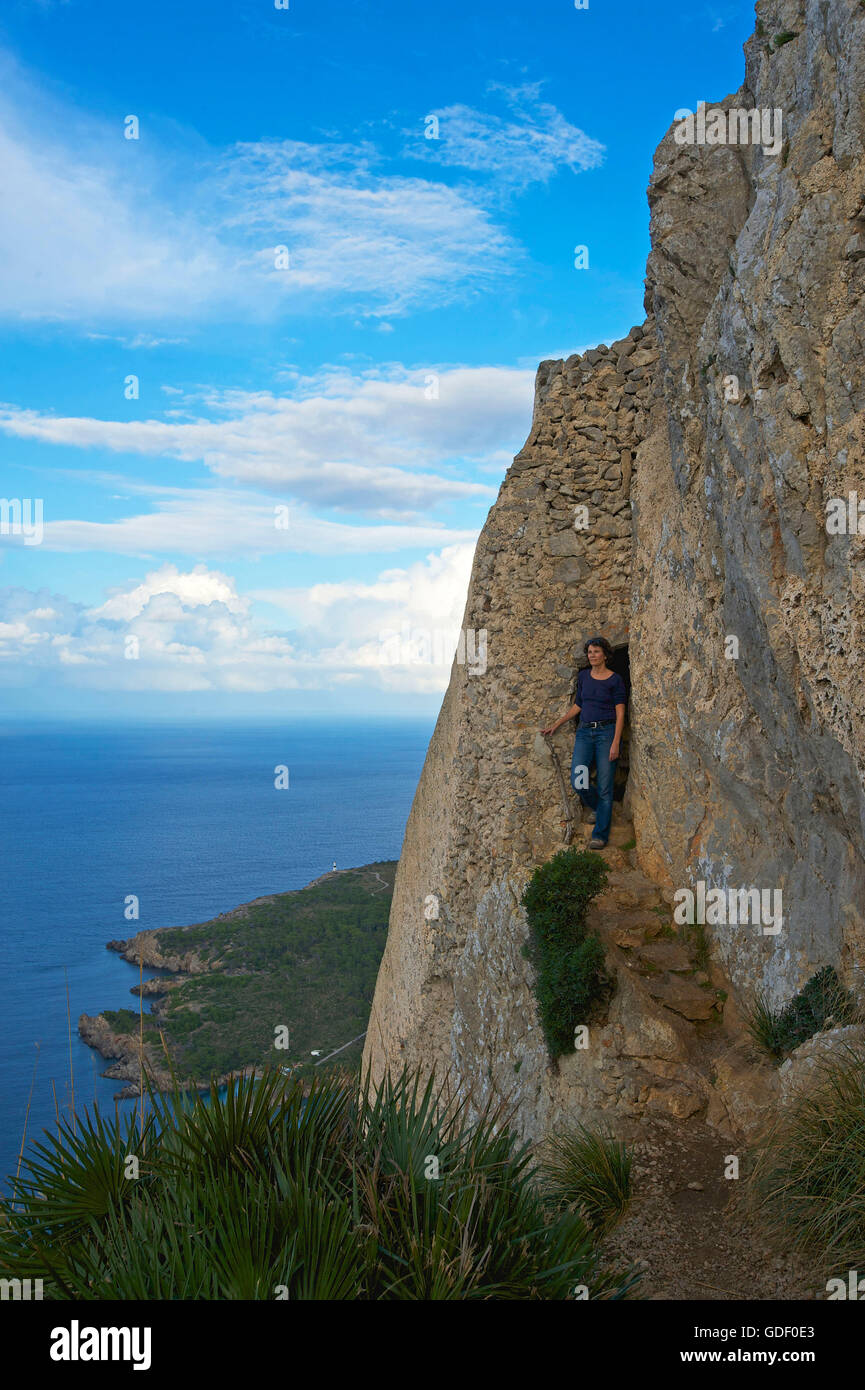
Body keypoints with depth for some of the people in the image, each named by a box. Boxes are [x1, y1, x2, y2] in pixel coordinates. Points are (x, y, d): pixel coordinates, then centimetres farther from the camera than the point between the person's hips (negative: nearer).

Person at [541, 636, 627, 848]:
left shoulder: (615, 680, -2)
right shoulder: (583, 676, 12)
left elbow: (620, 714, -6)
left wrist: (615, 743, -14)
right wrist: (556, 725, 22)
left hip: (607, 732, -4)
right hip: (585, 732, 4)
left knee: (604, 787, -4)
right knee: (578, 783, -9)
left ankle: (600, 834, 4)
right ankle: (599, 808, 21)